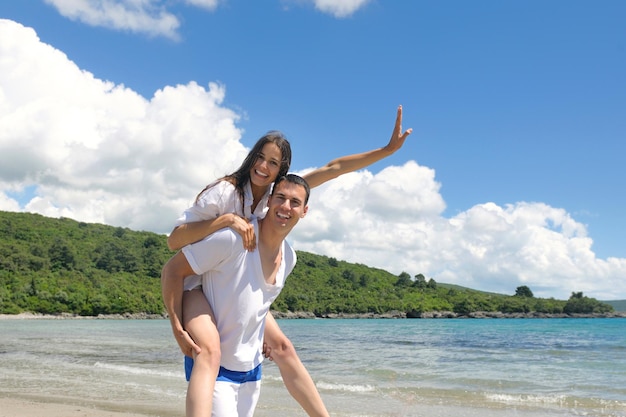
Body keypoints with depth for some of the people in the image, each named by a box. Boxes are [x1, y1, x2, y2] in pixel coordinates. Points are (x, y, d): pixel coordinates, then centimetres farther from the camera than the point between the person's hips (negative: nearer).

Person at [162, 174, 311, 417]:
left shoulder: (289, 258, 2)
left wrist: (266, 339, 13)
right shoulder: (232, 238, -22)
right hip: (214, 366, -7)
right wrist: (178, 331, -22)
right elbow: (171, 271, -18)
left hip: (252, 369, 7)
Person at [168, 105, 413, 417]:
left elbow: (333, 169, -5)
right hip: (196, 283, -7)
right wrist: (227, 219, -34)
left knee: (282, 347, 5)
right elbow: (174, 240, -23)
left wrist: (388, 149, -6)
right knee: (210, 350, -32)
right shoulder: (224, 191, -20)